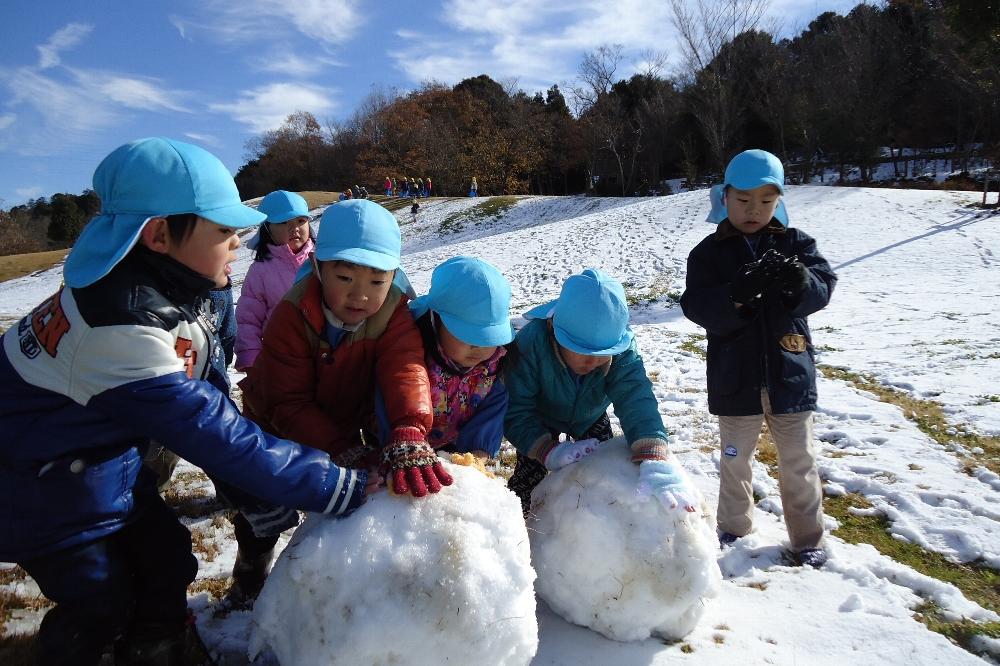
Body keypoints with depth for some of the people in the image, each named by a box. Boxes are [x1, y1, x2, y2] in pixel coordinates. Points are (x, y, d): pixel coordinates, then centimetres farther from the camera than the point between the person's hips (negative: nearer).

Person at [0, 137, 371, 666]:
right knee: (102, 602, 9)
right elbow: (218, 439, -36)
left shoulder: (153, 285, -10)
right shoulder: (122, 328, -37)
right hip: (47, 486, -7)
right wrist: (345, 488, -33)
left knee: (167, 562, 11)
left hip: (102, 458, 7)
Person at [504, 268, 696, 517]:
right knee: (529, 475, -10)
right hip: (540, 420, -2)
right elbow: (516, 412, -38)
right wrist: (550, 452, -52)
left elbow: (636, 400, -49)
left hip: (590, 419, 3)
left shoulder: (622, 351, -35)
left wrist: (656, 464, -64)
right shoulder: (531, 342, -42)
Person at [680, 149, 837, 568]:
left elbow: (823, 287, -11)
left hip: (790, 374, 1)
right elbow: (697, 308, -15)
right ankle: (734, 530, 35)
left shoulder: (795, 243, 2)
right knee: (735, 460, 15)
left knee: (799, 462, 12)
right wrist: (739, 292, -33)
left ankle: (807, 538, 30)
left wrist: (799, 281, -34)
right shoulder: (709, 252, -3)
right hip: (736, 379, 0)